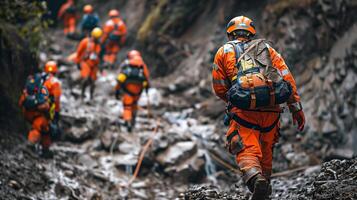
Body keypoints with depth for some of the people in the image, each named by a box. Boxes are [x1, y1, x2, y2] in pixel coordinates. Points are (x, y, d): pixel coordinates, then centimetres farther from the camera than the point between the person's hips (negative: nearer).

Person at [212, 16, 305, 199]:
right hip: (272, 108, 3)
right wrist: (296, 108, 11)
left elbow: (219, 88, 16)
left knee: (247, 152, -8)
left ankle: (256, 179, -36)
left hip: (243, 108, -3)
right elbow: (287, 77, 12)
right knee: (266, 150, 22)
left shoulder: (224, 51, 19)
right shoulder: (266, 48, 23)